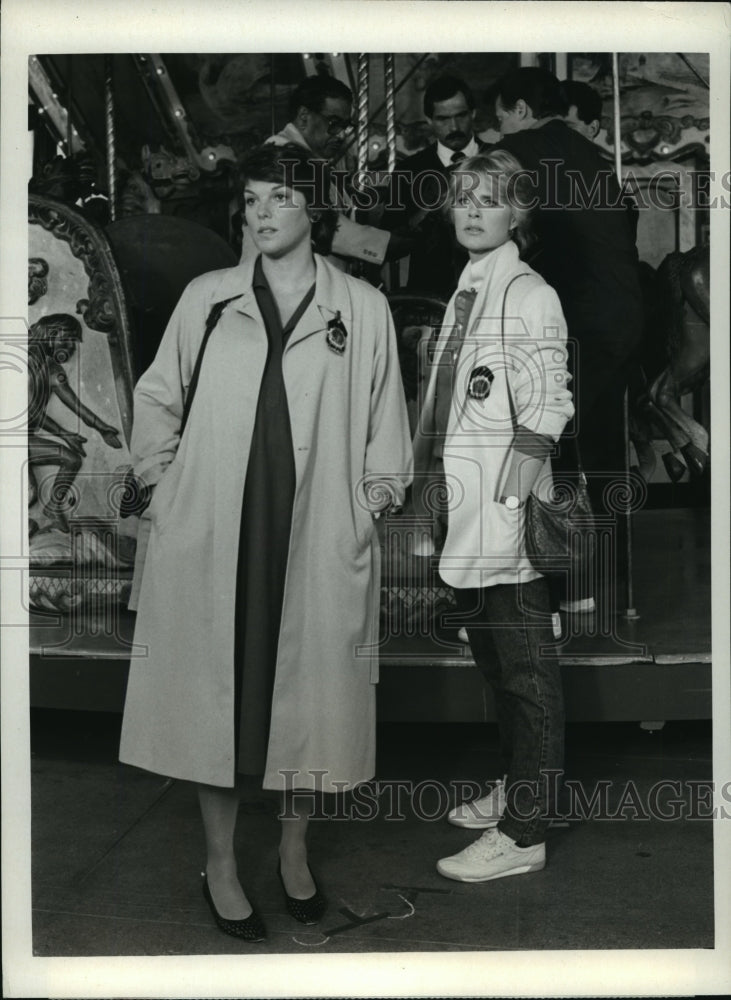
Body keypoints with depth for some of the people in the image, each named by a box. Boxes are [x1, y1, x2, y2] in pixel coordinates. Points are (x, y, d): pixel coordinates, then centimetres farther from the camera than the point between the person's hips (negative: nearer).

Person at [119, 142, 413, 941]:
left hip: (318, 539, 0)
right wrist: (163, 486, 7)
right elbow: (156, 398, 14)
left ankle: (294, 850, 31)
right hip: (210, 536, 1)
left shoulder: (363, 309, 3)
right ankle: (220, 862, 24)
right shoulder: (205, 298, 6)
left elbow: (385, 426, 9)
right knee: (212, 692, 7)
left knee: (308, 691, 9)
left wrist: (371, 503, 3)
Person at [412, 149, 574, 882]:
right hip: (459, 502, 8)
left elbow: (544, 416, -14)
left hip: (505, 515, -8)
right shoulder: (464, 293, 15)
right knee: (491, 658, 19)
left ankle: (523, 834, 10)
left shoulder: (530, 296, -9)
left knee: (525, 670, 0)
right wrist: (429, 487, 13)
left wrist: (509, 504, -20)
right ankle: (513, 789, 35)